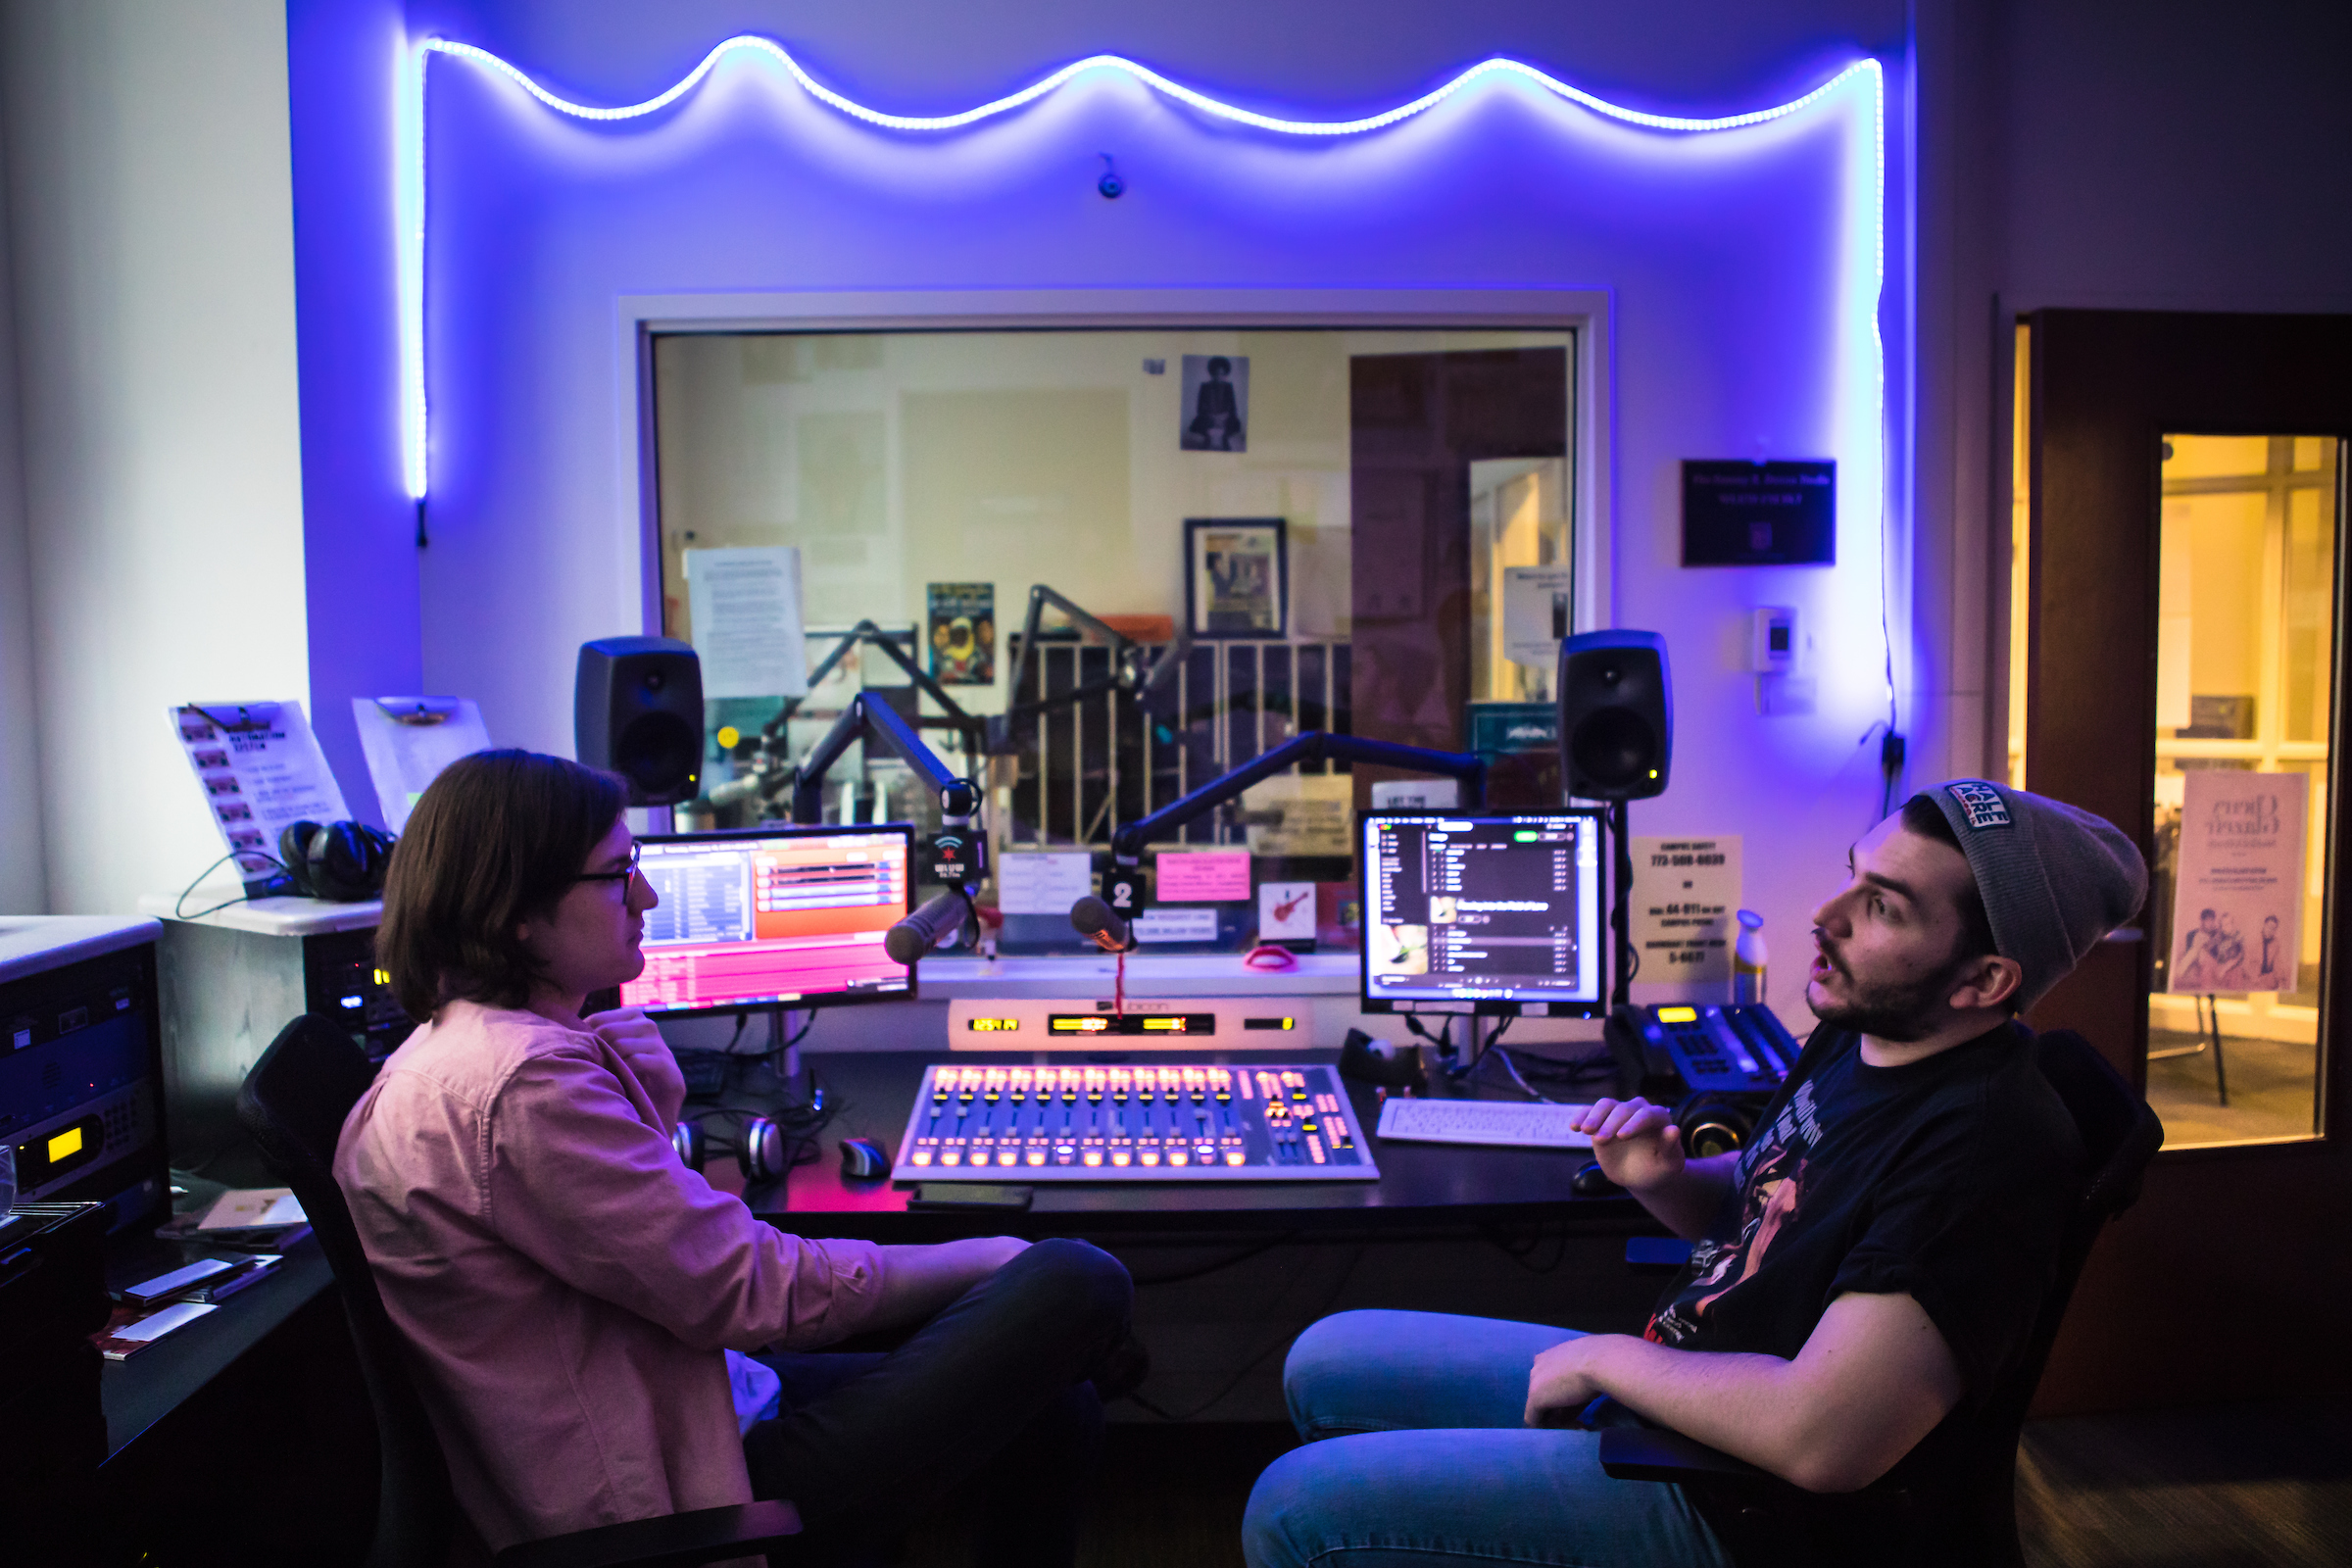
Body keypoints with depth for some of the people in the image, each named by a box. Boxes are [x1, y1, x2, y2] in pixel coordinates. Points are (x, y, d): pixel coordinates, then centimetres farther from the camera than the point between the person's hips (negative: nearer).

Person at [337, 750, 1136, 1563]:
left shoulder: (461, 1043, 8)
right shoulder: (525, 1085, -25)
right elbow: (749, 1287, -23)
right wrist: (983, 1261, -10)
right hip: (663, 1499, -11)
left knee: (1056, 1413, 14)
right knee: (1075, 1283, -13)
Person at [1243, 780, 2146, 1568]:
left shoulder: (1987, 1144, -27)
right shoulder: (1856, 1036, 4)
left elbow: (1818, 1440, -34)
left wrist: (1606, 1357, -18)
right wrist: (1660, 1179, -5)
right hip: (1662, 1383, 10)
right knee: (1326, 1363, 15)